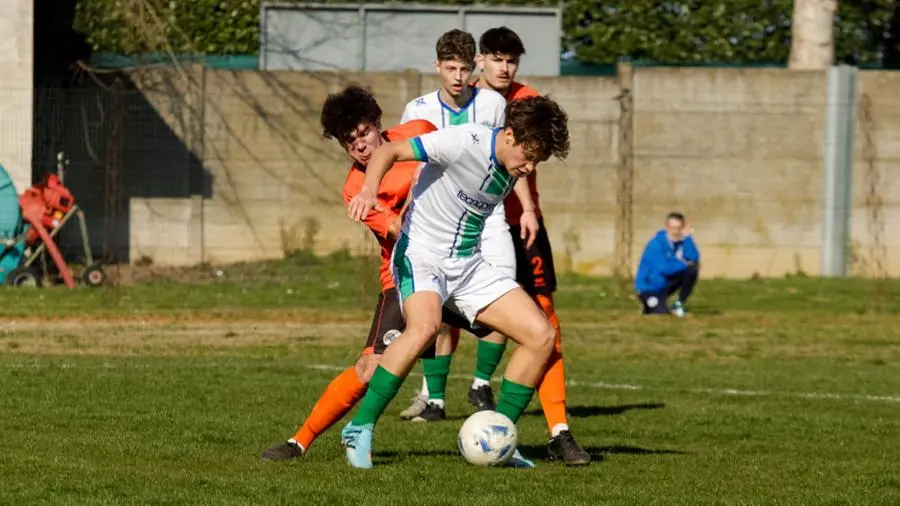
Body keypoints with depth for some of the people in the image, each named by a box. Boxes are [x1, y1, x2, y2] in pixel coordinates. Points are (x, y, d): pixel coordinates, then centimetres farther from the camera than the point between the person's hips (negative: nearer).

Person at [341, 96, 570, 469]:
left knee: (541, 335, -5)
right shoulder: (465, 142, -20)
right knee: (425, 327, -37)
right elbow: (389, 152, -22)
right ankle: (360, 429, -24)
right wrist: (369, 191, -38)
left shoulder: (515, 169, 3)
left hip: (469, 266, 8)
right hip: (421, 255, -8)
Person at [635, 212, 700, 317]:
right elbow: (664, 268, -33)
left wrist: (687, 237, -25)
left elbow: (694, 259, -20)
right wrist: (685, 264, -20)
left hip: (666, 283, 6)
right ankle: (650, 304, 12)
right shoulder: (656, 244, -23)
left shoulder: (682, 241, -5)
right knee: (662, 314, -26)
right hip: (649, 287, -6)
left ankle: (679, 304, -1)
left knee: (693, 269, -13)